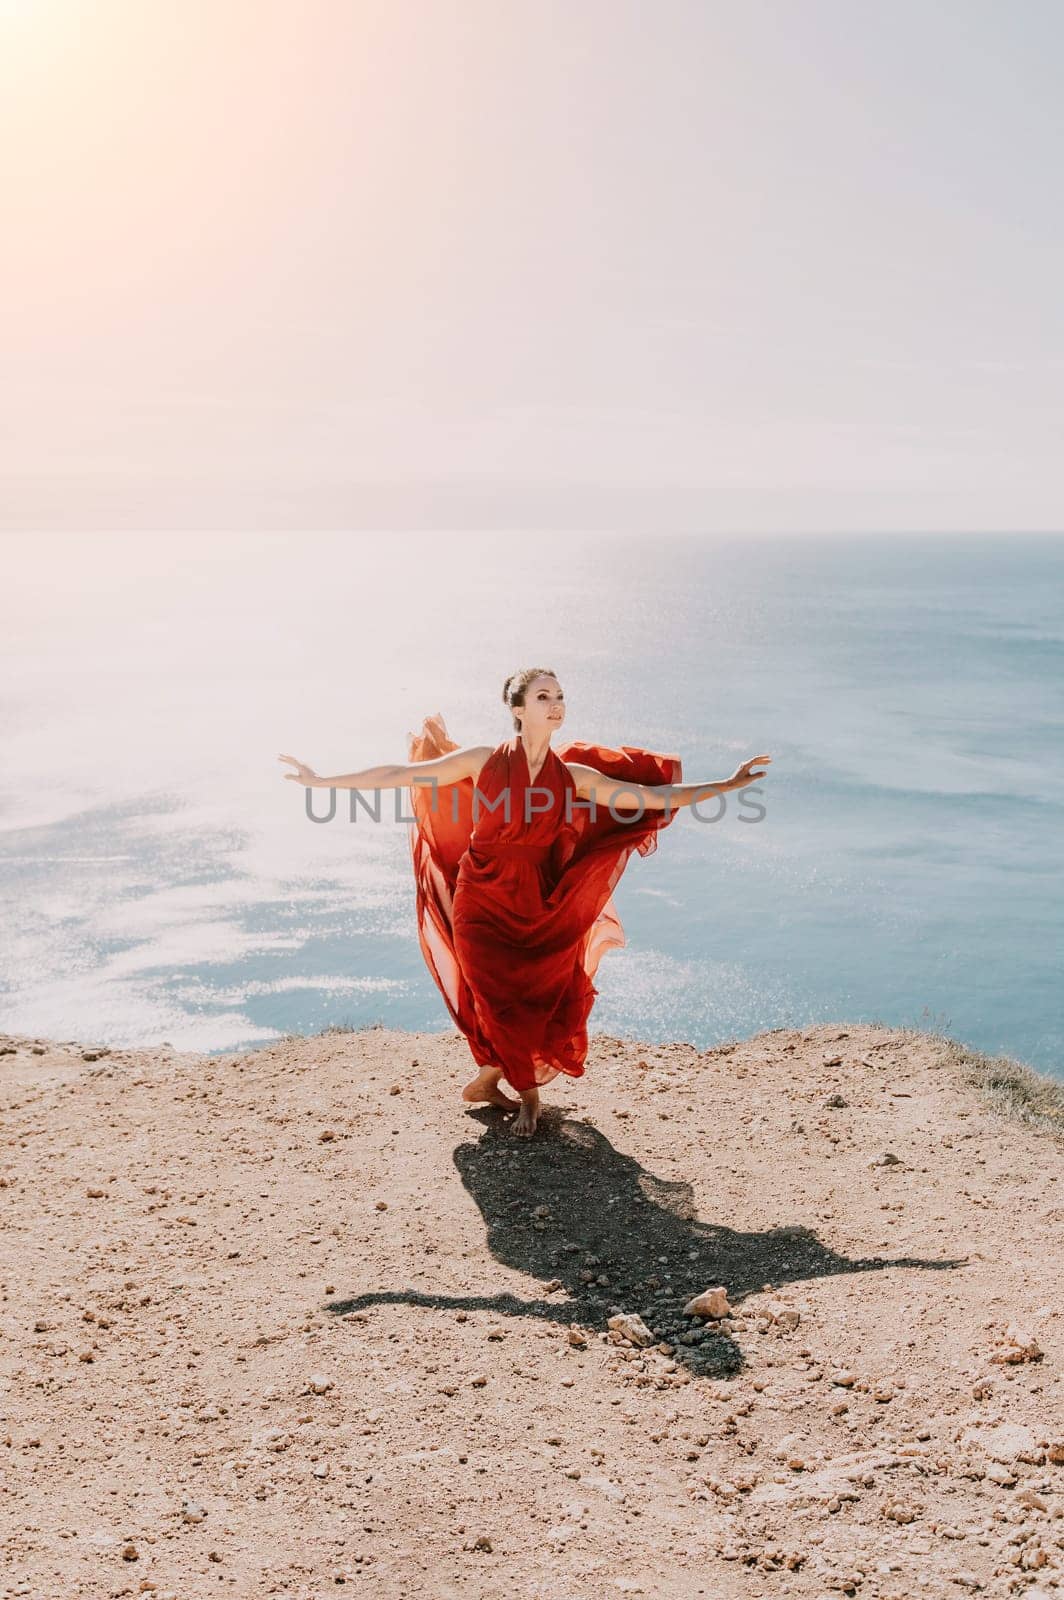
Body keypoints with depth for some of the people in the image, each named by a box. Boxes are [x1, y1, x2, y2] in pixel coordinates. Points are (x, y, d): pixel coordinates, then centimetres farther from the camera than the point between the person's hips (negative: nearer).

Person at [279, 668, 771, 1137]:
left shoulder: (574, 776, 0)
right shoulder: (483, 761, -7)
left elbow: (654, 797, 2)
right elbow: (399, 774, -3)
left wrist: (729, 784, -1)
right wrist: (323, 781, -3)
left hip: (538, 907, 3)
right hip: (482, 904, -3)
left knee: (550, 1005, -1)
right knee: (509, 1007, -3)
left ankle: (485, 1083, 26)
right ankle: (528, 1096, 24)